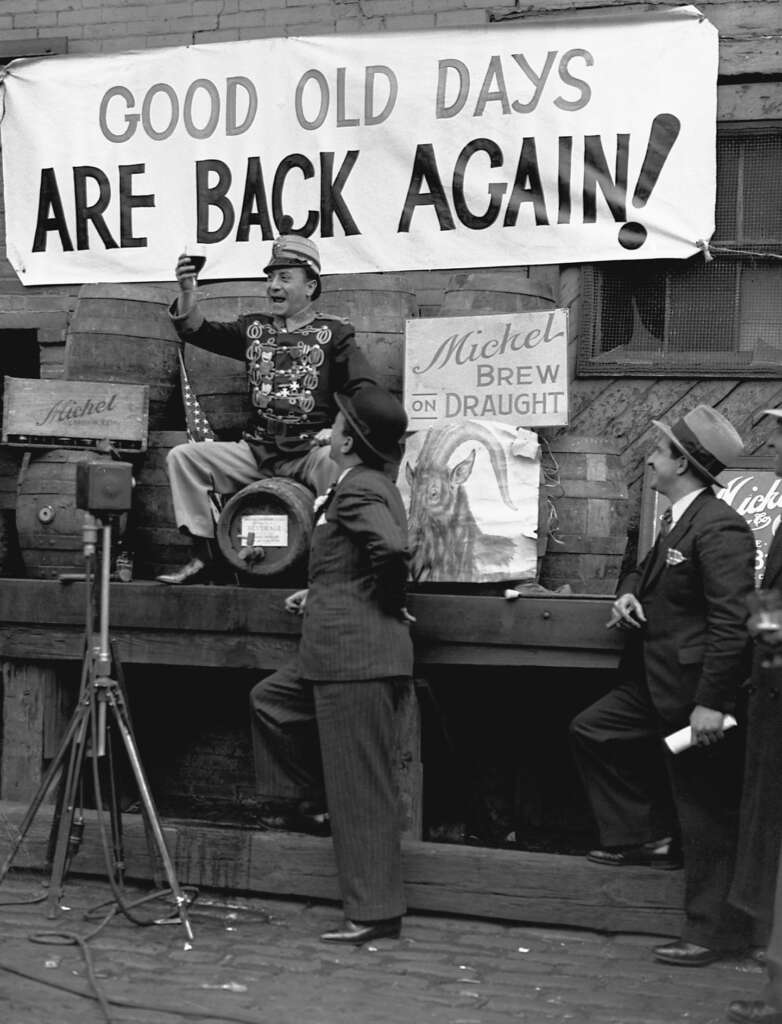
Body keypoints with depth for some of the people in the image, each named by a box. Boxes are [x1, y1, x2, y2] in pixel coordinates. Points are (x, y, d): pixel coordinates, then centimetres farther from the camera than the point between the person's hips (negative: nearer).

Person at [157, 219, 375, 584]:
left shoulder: (333, 332, 4)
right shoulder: (254, 328, 14)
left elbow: (363, 389, -6)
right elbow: (199, 331, 2)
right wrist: (187, 293, -18)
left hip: (311, 448, -4)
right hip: (257, 450, 4)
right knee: (182, 456, -9)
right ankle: (203, 556, -7)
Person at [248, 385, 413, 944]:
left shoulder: (357, 489, -15)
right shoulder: (376, 485, 16)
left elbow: (392, 548, -32)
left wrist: (388, 603, -15)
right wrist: (321, 593, 22)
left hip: (355, 656, -10)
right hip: (342, 652, 10)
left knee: (359, 785, -6)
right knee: (270, 699, 28)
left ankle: (375, 911, -2)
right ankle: (299, 802, 34)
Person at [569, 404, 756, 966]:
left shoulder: (719, 528, -21)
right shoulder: (678, 521, 11)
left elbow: (732, 622, -25)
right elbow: (650, 572, 28)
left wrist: (710, 703, -26)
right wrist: (629, 593, 3)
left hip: (699, 692, -10)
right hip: (659, 687, 10)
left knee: (708, 816, -1)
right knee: (591, 730, 17)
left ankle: (713, 931, 10)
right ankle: (646, 837, 23)